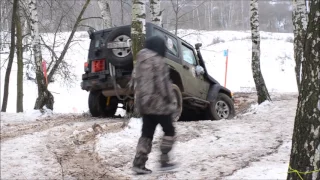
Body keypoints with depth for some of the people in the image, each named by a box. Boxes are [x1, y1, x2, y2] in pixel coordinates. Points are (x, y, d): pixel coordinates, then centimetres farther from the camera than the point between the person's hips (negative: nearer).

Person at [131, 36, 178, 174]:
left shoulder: (140, 61, 14)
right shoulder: (157, 61, -13)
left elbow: (136, 81, 18)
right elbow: (163, 83, -17)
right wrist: (169, 101, -14)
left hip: (144, 104, 8)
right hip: (159, 103, -8)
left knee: (146, 134, 9)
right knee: (169, 131, 7)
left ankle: (139, 163, 3)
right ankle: (164, 161, 6)